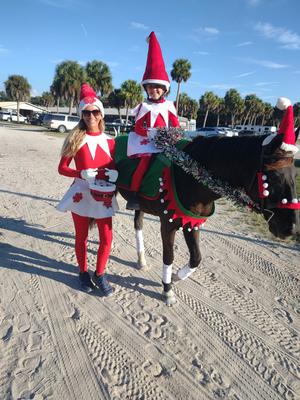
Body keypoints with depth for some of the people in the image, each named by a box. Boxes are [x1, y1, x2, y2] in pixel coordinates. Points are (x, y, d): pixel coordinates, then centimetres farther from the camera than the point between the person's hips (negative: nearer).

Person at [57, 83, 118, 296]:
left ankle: (99, 274, 25)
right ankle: (83, 272, 34)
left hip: (104, 195, 2)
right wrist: (81, 173, -19)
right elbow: (62, 168, -3)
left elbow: (115, 166, 9)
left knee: (106, 239, 2)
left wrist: (115, 175, -12)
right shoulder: (75, 139, -2)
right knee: (81, 237, 12)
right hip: (81, 193, -1)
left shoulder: (109, 141, 3)